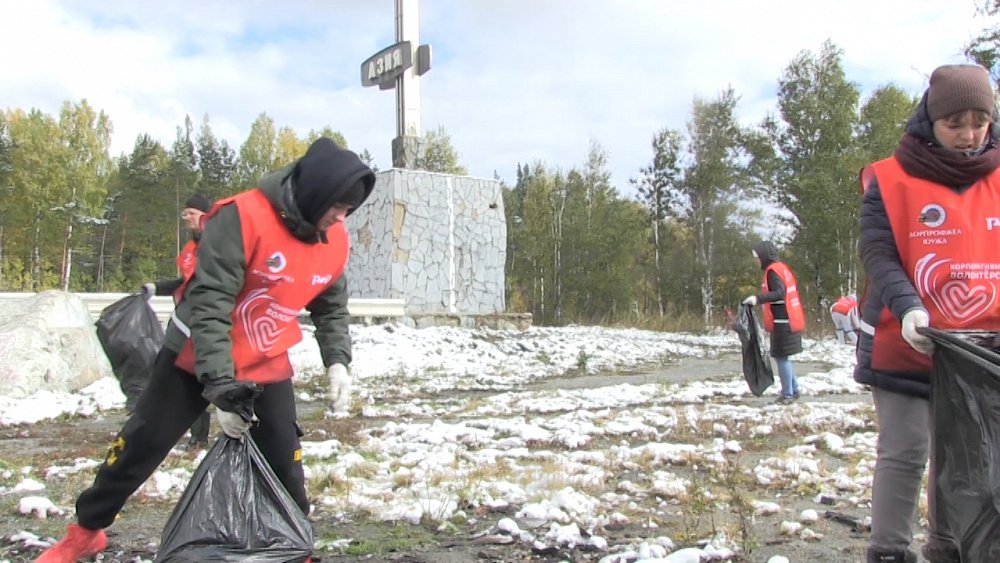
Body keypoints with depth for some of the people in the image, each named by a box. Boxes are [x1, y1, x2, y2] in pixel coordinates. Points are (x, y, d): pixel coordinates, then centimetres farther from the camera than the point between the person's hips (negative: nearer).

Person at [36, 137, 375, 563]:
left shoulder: (335, 241, -7)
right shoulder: (243, 217, -28)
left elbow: (332, 306, 9)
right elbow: (208, 303, -29)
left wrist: (337, 360, -5)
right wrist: (219, 384, -32)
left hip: (267, 368, 4)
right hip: (196, 359, -4)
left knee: (284, 462, 1)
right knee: (140, 446, 7)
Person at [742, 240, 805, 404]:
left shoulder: (773, 271, -13)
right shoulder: (782, 267, 15)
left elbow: (779, 293, -26)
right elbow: (789, 291, 19)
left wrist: (758, 298, -35)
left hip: (782, 322, -10)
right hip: (789, 321, 10)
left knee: (781, 357, -4)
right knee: (784, 357, 15)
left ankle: (787, 394, 0)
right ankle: (794, 390, 21)